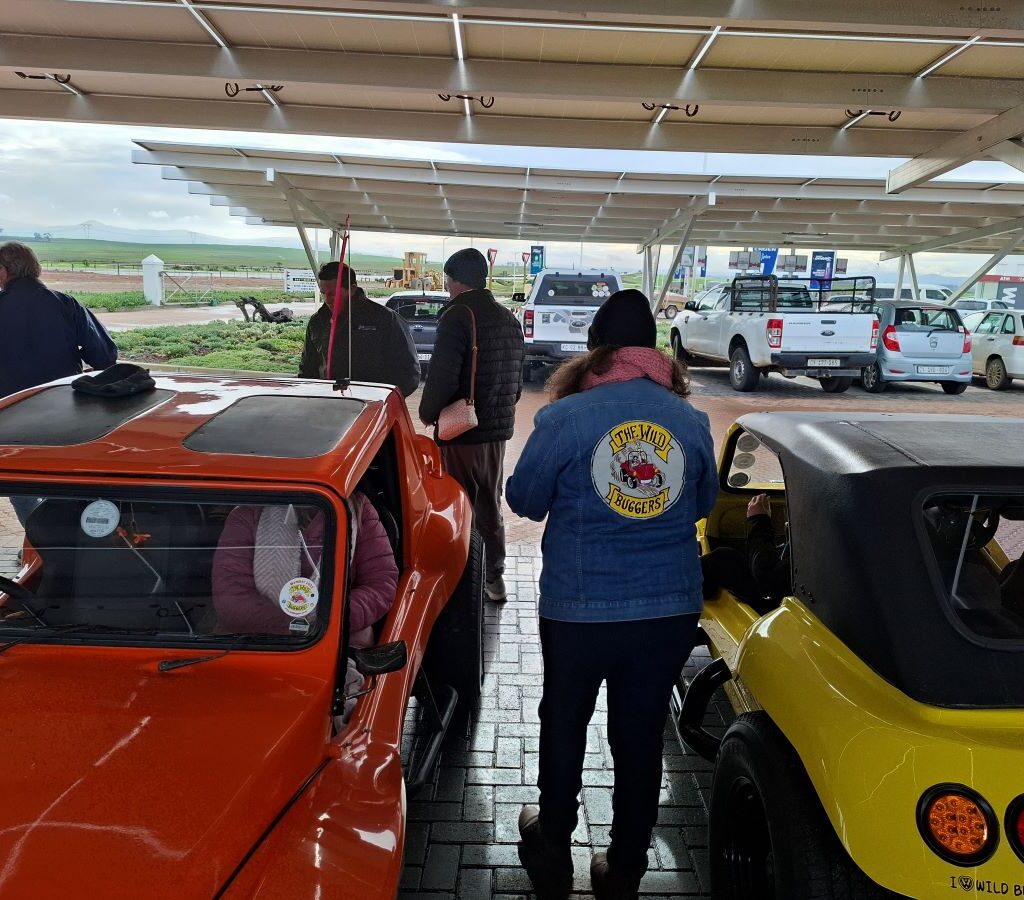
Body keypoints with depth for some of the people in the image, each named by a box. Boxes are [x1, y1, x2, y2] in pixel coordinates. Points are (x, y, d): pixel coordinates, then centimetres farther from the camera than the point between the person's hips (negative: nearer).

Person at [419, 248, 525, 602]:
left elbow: (442, 375, -21)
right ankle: (494, 578, 26)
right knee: (490, 506, 17)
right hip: (498, 429, 8)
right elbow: (517, 376, 17)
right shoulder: (508, 318, 12)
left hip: (461, 431, -8)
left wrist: (428, 413, -6)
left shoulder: (458, 316, -15)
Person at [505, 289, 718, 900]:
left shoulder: (565, 417, -13)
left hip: (578, 609, -2)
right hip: (671, 611, 2)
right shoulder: (692, 420, -3)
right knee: (641, 739, 16)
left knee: (564, 729, 20)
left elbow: (525, 500, -2)